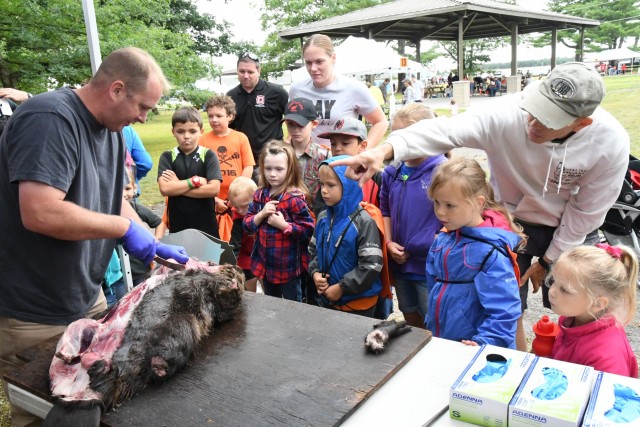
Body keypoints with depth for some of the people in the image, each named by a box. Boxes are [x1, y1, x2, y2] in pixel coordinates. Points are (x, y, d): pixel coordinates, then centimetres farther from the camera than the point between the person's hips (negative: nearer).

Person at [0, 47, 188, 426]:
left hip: (87, 301, 8)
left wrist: (154, 243, 2)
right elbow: (40, 213, -33)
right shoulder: (50, 119, -24)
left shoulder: (111, 129, 5)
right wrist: (125, 228, -23)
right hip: (34, 317, -8)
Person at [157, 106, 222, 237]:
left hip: (206, 225, -1)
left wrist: (177, 187, -12)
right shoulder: (167, 157, 0)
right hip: (177, 226, 1)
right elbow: (164, 189, -15)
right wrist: (195, 181, -15)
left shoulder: (208, 155, -4)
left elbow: (214, 189, -16)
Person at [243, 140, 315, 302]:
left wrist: (283, 225, -25)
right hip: (264, 263, 6)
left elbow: (308, 230, -18)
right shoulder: (259, 195, 1)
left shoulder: (295, 198, -18)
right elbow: (247, 225, 3)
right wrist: (262, 214, -14)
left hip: (288, 266, -6)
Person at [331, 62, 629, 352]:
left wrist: (547, 261, -7)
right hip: (511, 220, 0)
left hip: (569, 230, 1)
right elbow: (444, 131, -44)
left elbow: (586, 211, -15)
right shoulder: (507, 114, -32)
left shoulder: (611, 143, -27)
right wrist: (385, 150, -61)